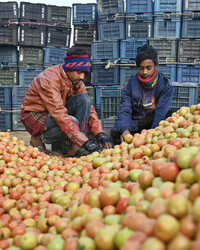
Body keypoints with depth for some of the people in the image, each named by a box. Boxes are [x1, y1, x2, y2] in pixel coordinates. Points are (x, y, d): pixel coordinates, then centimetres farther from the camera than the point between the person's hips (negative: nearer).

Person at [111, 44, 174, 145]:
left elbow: (162, 111, -18)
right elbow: (125, 110, -10)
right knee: (115, 132, -24)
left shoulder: (166, 85, -8)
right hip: (137, 121, 1)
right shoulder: (132, 83, -2)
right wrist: (125, 129, -31)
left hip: (156, 122, 0)